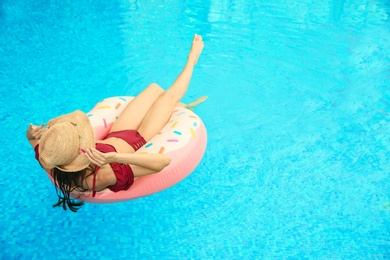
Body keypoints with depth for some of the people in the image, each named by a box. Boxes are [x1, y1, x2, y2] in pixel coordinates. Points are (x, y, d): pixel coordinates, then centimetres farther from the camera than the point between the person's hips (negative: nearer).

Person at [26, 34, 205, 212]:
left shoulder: (51, 164, -29)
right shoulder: (103, 176, -46)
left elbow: (33, 137, -6)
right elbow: (163, 161, -51)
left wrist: (31, 133, -30)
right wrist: (115, 157, -61)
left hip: (114, 136, 5)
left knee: (154, 88, 16)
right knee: (169, 95, 7)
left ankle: (182, 108, 51)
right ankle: (191, 60, 41)